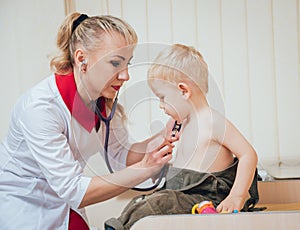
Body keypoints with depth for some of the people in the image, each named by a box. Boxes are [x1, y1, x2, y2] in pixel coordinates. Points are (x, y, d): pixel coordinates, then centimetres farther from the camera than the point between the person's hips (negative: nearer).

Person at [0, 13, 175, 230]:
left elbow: (121, 155, -1)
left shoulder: (104, 99, -9)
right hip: (19, 207, -6)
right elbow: (73, 190, -32)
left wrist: (161, 140, -20)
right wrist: (144, 169, -37)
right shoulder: (39, 107, -32)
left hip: (63, 207, 6)